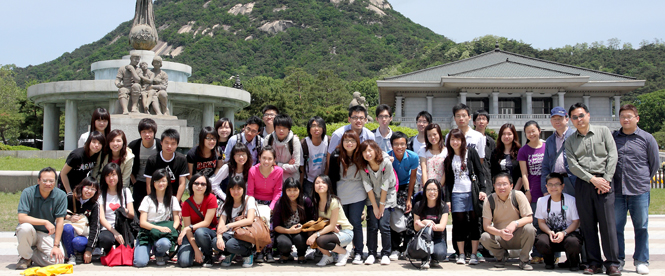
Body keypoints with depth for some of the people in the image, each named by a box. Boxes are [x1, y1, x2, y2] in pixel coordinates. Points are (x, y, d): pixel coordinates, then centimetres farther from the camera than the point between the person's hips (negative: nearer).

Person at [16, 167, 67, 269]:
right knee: (25, 227, -36)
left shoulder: (61, 196, -9)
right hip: (29, 233, -1)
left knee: (57, 260, -22)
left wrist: (56, 246, -15)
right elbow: (21, 218, -22)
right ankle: (25, 257, -7)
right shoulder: (28, 193, -13)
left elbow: (60, 221, -10)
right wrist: (45, 222, -26)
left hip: (47, 234, 1)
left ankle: (32, 254, 9)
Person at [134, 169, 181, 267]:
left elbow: (177, 220, 7)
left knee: (164, 243, -38)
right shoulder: (148, 199, 8)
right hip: (148, 233, -1)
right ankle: (149, 249, 10)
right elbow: (142, 222, -2)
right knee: (140, 262, -26)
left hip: (165, 234, 1)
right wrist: (159, 228, -18)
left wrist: (171, 229, -16)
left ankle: (160, 255, 0)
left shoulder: (172, 199, 13)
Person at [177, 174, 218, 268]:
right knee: (184, 262, -21)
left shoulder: (211, 199, -12)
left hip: (210, 232, -2)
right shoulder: (186, 204, -5)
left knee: (200, 232, -38)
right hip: (192, 234, 2)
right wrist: (196, 250, -18)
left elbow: (207, 222, -14)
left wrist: (189, 228, -25)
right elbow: (187, 227, -9)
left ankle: (208, 256, -9)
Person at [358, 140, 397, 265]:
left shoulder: (386, 163, -20)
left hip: (387, 197, -2)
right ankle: (371, 254, 4)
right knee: (372, 226, -7)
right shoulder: (363, 167, -11)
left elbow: (385, 186, -16)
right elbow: (368, 187, -10)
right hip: (372, 198, 2)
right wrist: (375, 207, -10)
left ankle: (385, 254, 2)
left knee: (384, 225, -11)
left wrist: (382, 205, -13)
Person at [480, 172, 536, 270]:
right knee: (484, 238, -28)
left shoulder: (518, 195, -14)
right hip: (500, 236, 1)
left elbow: (529, 218, -16)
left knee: (529, 228, -31)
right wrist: (500, 233, -35)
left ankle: (524, 260, -6)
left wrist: (515, 223, -37)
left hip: (517, 237, -1)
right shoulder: (489, 200, -11)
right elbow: (486, 225, -14)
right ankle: (502, 255, 6)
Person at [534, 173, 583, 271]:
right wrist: (550, 232, -16)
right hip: (549, 232, 2)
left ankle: (574, 263, 2)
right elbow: (541, 222, 5)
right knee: (541, 242, -33)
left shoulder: (571, 200, -6)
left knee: (573, 243, -37)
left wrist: (563, 233, -21)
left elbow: (576, 222, -4)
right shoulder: (542, 201, 2)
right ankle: (549, 262, 5)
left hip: (568, 232, -1)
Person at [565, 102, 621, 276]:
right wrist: (592, 179, -9)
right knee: (587, 224, 2)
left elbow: (612, 156, 2)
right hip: (582, 183, 2)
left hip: (604, 181, -2)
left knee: (608, 222, -6)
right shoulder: (570, 140, 13)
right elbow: (572, 164, 2)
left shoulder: (603, 131, 10)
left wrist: (606, 179, -8)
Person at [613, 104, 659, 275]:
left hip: (640, 191, -1)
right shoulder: (612, 137, 8)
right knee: (616, 226, 5)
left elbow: (655, 163, 11)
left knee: (641, 227, 5)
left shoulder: (647, 138, 4)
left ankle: (641, 261, 14)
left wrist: (644, 180, 13)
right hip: (617, 191, 2)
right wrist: (609, 181, 8)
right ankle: (618, 259, 17)